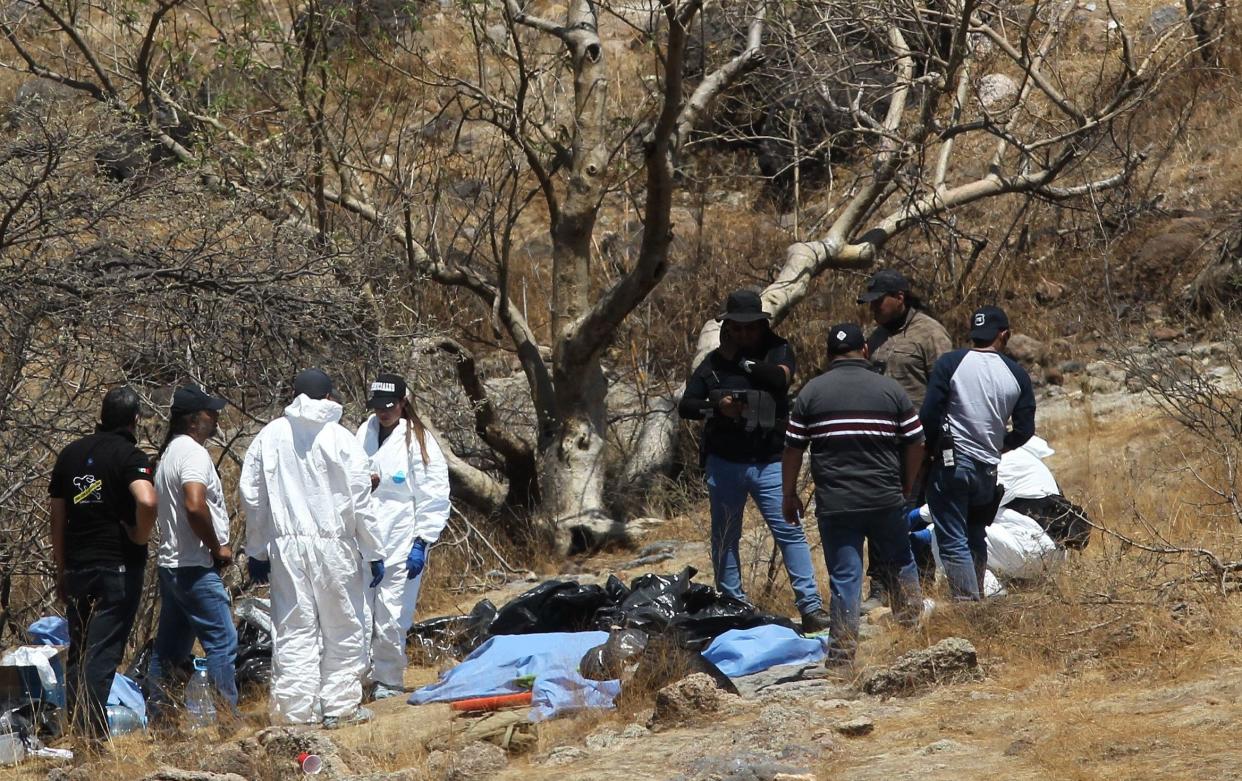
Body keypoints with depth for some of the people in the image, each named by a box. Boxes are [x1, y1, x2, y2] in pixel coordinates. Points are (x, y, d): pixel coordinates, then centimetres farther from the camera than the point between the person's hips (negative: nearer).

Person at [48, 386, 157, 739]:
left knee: (78, 650, 15)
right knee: (103, 652, -5)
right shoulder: (130, 456, -9)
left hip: (77, 565, 5)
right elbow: (146, 501, -29)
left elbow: (57, 516, 12)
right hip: (119, 565, -5)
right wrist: (140, 536, -9)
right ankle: (91, 733, -11)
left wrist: (62, 571, 19)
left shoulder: (70, 454, 10)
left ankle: (75, 731, 18)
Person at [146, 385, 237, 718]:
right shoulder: (193, 452, -15)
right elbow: (195, 506, -28)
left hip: (172, 564, 10)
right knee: (222, 642, -8)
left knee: (171, 647, 13)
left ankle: (155, 712, 16)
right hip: (196, 567, -10)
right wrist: (218, 547, -15)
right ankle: (227, 714, -8)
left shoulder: (170, 452, 17)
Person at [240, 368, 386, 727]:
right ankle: (340, 706, 12)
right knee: (343, 629, 9)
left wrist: (256, 551, 17)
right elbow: (360, 500, -5)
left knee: (293, 630, 5)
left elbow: (252, 497, 8)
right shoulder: (340, 439, -6)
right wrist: (374, 552, 2)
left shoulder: (270, 436, 3)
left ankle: (295, 709, 4)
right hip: (334, 547, -3)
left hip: (286, 546, 3)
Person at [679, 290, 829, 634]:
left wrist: (741, 361, -10)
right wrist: (717, 407, -15)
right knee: (724, 537, 9)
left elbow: (780, 377, -21)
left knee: (789, 529, -10)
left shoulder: (778, 351, 1)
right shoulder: (713, 363, 7)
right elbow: (685, 406, 4)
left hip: (769, 462, -3)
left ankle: (810, 607, -11)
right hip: (724, 463, 3)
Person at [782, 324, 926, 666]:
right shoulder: (891, 390, 2)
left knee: (844, 577, 2)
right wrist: (907, 487, 19)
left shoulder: (811, 392, 1)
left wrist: (789, 495, 13)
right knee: (900, 565, 20)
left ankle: (842, 655, 1)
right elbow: (915, 444, 5)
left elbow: (793, 448, 2)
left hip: (834, 504, -1)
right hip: (886, 500, 1)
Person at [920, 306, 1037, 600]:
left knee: (953, 542, -3)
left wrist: (934, 450, 6)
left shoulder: (950, 364, -7)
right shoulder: (1016, 374, 3)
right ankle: (976, 598, 23)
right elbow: (1025, 430, 5)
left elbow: (929, 415, -11)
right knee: (976, 539, 21)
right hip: (988, 470, 4)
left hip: (952, 465, -4)